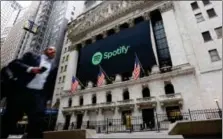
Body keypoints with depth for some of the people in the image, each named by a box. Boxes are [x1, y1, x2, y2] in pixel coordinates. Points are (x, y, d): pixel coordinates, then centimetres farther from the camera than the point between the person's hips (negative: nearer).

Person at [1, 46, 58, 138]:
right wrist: (30, 69, -12)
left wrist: (47, 97, 3)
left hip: (39, 95, 1)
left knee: (37, 122, -9)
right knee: (9, 119, 5)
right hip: (21, 91, -1)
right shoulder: (31, 56, 16)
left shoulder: (54, 67, 21)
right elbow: (13, 64, 3)